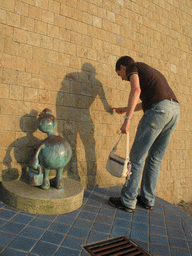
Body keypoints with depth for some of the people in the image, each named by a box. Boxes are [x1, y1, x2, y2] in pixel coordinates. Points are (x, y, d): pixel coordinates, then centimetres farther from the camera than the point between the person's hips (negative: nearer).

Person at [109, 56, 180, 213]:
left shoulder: (132, 67, 12)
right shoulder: (150, 72, 36)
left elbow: (136, 90, -10)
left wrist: (127, 119, -13)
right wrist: (125, 109, 49)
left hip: (158, 110, -9)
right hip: (175, 110, 9)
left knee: (137, 157, -1)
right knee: (155, 158, 15)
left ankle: (128, 201, 7)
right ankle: (148, 199, 24)